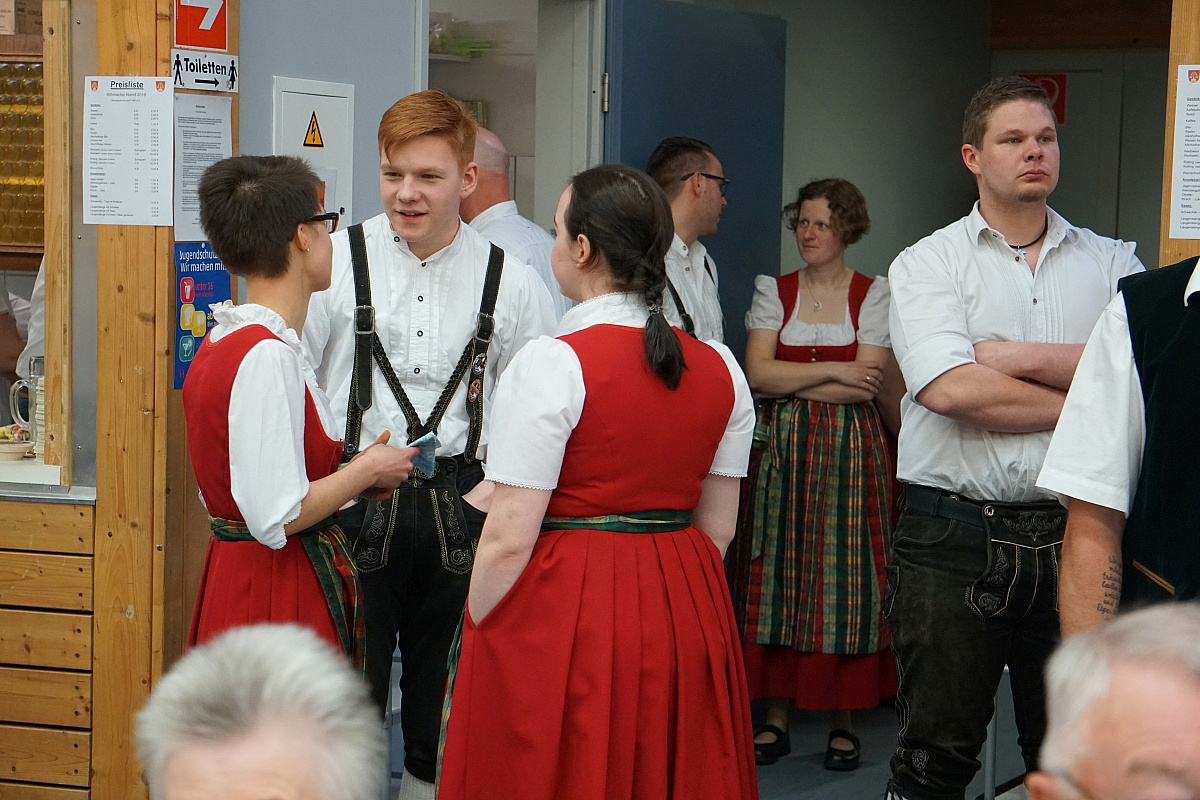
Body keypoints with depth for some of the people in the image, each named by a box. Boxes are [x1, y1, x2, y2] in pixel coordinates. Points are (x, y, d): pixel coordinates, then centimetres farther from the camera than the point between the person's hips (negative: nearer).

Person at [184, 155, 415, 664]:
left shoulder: (224, 342, 11)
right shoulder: (267, 355, -20)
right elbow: (277, 517, -24)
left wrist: (350, 475, 11)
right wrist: (366, 471, -9)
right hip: (277, 598, -10)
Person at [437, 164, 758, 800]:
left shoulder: (553, 363, -15)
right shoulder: (721, 368, 3)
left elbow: (508, 539, -16)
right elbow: (718, 530, 9)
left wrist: (474, 640, -5)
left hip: (565, 609, -6)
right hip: (685, 618, 6)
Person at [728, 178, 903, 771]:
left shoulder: (874, 295, 3)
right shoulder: (773, 293, 9)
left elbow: (866, 385, -8)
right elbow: (757, 373, -4)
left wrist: (789, 382, -6)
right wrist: (833, 371, -10)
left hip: (852, 452, -2)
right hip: (783, 452, 2)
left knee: (845, 574, -2)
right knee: (779, 575, 1)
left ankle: (843, 719, 6)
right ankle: (777, 715, 8)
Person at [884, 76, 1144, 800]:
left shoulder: (1111, 263, 10)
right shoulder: (928, 264, 3)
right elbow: (947, 389, -14)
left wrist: (1019, 357, -11)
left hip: (1071, 534, 2)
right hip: (954, 536, -2)